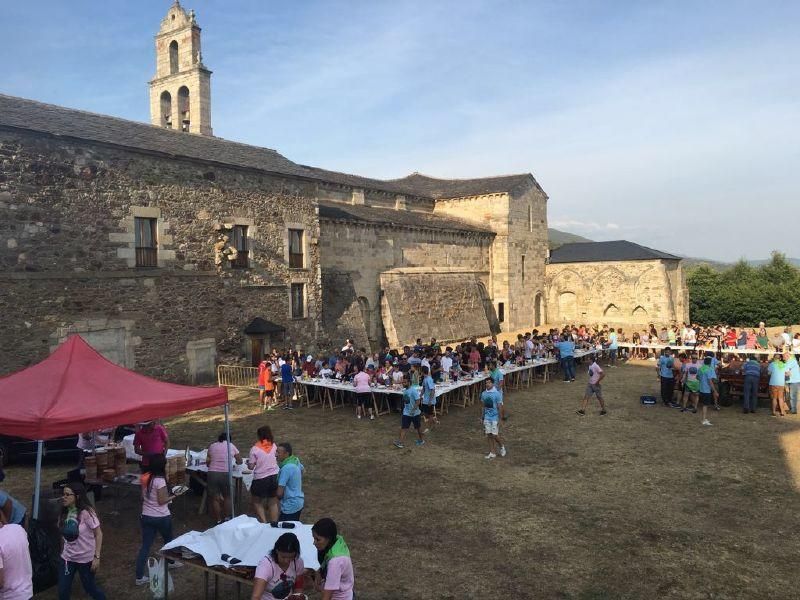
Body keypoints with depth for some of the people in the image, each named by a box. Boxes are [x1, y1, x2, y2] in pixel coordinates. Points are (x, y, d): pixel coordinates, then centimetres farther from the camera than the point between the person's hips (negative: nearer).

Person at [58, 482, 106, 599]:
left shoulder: (86, 512, -21)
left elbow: (98, 534, -17)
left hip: (85, 558, -5)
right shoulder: (64, 512, -2)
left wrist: (97, 557, -19)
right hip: (67, 557, 5)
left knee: (89, 588, 10)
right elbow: (65, 534, 11)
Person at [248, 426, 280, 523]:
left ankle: (264, 523, 5)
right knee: (273, 503, 16)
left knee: (257, 502, 15)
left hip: (261, 479, -4)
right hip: (275, 477, 4)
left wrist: (248, 461, 12)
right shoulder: (273, 446, -2)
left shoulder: (255, 449, -13)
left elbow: (250, 467, -9)